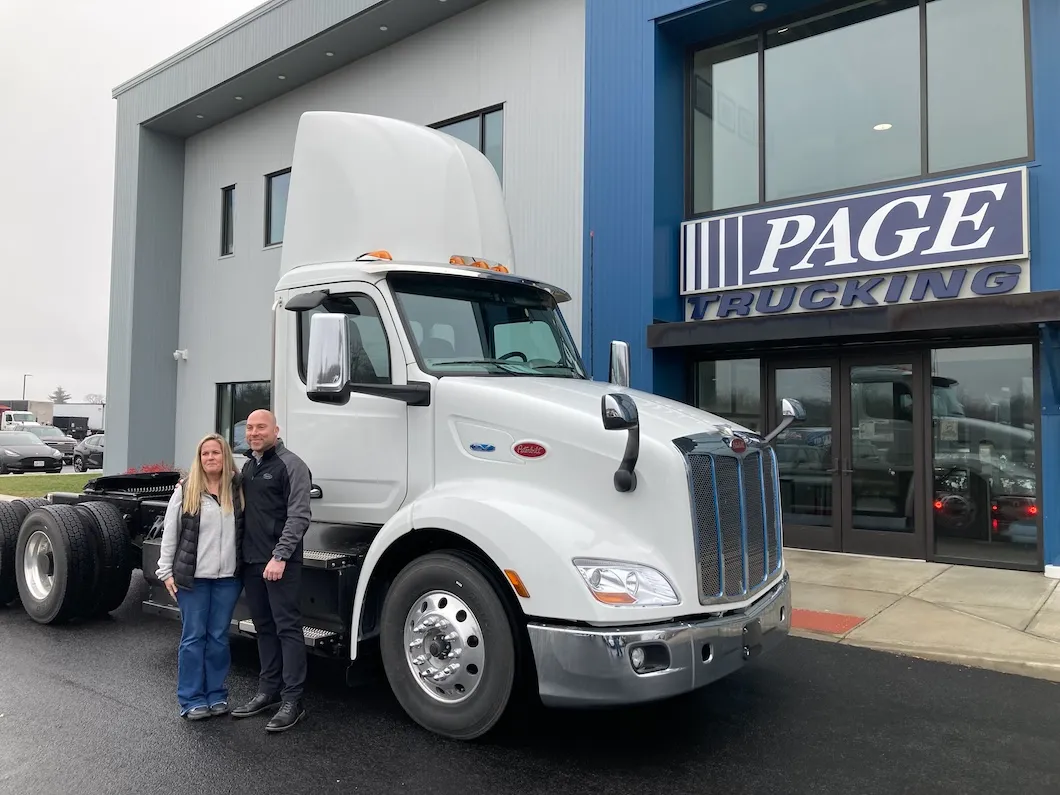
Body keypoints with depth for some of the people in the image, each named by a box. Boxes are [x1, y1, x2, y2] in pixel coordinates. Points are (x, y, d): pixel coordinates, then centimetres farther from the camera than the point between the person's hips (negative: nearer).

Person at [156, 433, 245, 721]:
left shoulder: (238, 489, 3)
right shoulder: (185, 491, -1)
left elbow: (246, 529, 6)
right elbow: (170, 533, 2)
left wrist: (243, 569, 2)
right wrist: (166, 572, 0)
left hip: (228, 578, 2)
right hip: (193, 577, -1)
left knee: (219, 637, 10)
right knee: (193, 637, 5)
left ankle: (217, 695, 22)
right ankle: (191, 700, 15)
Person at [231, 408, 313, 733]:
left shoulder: (291, 465, -9)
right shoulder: (247, 467, 16)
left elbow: (299, 515, -16)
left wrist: (280, 556, -21)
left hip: (280, 562, -8)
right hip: (251, 561, 8)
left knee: (288, 628, -4)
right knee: (265, 628, 14)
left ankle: (292, 701, 1)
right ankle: (268, 691, 24)